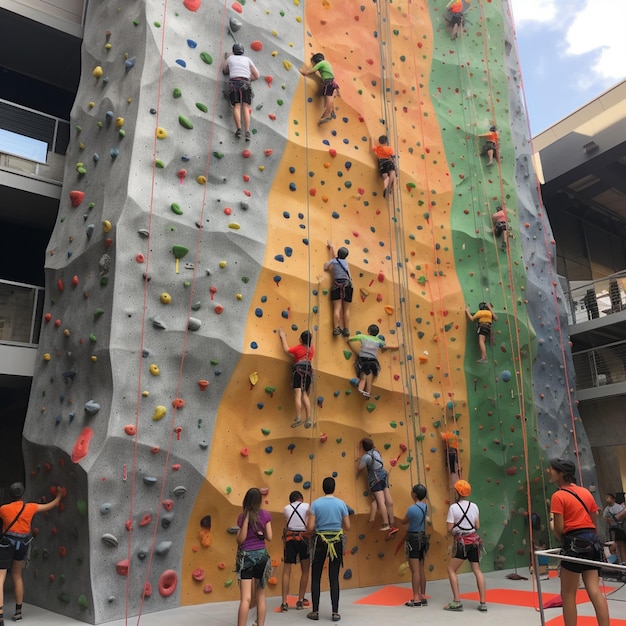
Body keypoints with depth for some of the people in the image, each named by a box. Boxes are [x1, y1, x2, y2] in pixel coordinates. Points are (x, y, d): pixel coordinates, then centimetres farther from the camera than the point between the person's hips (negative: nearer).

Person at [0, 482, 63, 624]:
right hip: (23, 544, 4)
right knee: (17, 576, 20)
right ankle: (18, 612, 27)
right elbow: (51, 505, 13)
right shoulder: (30, 507, -1)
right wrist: (59, 495, 30)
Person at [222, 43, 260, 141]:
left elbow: (224, 71, 34)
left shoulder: (230, 58, 21)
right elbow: (257, 75, 21)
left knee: (236, 106, -9)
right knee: (246, 107, -7)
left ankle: (239, 129, -28)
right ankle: (247, 131, -21)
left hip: (234, 82, 0)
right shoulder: (247, 59, 23)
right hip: (245, 83, 0)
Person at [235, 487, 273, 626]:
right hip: (261, 555, 3)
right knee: (260, 596, 14)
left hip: (246, 556, -3)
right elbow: (269, 537, 1)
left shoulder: (243, 516, -11)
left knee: (245, 598, -3)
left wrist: (243, 516, 0)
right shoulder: (265, 515, -2)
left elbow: (241, 539, -11)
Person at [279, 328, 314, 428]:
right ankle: (308, 419, 1)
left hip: (298, 369, -4)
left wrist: (283, 337, 14)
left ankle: (298, 419, -21)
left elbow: (286, 350, 4)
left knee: (298, 394, -11)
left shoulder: (298, 348, 3)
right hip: (308, 370, 5)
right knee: (305, 395, 10)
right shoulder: (312, 349, 13)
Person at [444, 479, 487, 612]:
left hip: (461, 542, -5)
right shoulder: (474, 506, 3)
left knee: (451, 570, 4)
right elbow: (477, 526, 8)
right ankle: (483, 603, 7)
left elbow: (450, 529, -11)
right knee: (477, 571, 10)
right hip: (474, 540, 5)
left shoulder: (453, 507, -11)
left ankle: (457, 602, -2)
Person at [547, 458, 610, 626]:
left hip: (574, 544, -7)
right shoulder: (586, 492, 13)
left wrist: (551, 523, 8)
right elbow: (595, 523, 17)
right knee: (595, 591, 5)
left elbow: (559, 529, -12)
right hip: (592, 543, 7)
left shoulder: (558, 496, -9)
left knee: (568, 594, 4)